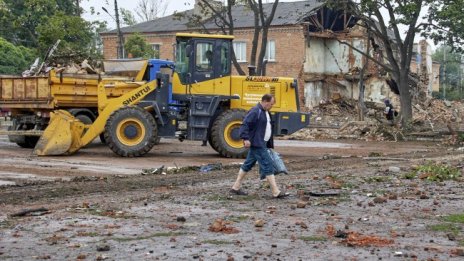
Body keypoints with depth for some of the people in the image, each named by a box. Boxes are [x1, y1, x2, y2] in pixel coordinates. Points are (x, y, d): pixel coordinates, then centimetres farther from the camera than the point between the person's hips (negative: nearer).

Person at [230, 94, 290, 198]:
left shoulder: (265, 112, 16)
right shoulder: (255, 111, -15)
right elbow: (245, 124, -22)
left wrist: (270, 145, 22)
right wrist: (245, 138, -30)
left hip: (261, 144, 10)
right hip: (257, 144, -10)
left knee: (248, 165, 14)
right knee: (268, 165, -9)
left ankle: (236, 187, 22)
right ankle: (276, 192, -8)